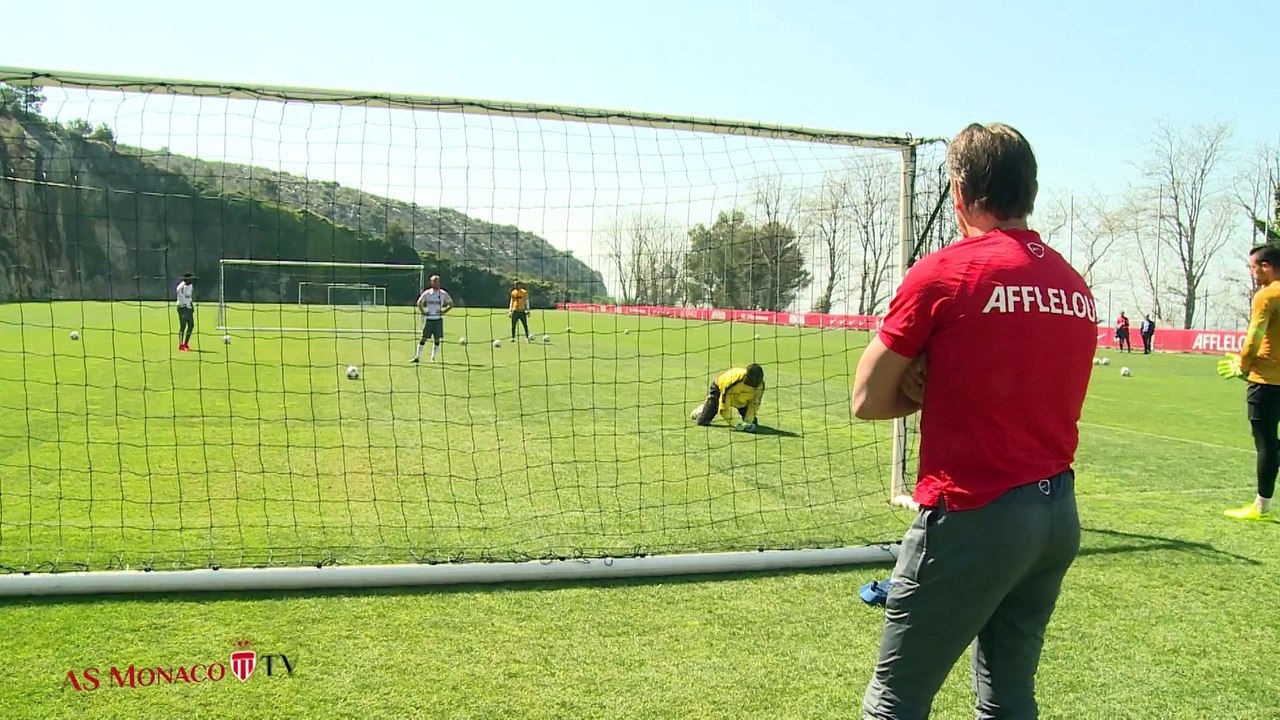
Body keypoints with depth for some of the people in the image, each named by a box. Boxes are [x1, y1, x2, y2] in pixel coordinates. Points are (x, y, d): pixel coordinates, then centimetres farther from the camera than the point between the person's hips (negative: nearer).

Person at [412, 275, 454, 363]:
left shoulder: (443, 294, 0)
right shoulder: (427, 293, 0)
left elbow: (451, 304, 8)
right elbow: (419, 303, 10)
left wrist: (443, 312, -2)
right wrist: (423, 312, 0)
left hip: (438, 319, 1)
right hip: (428, 318, -1)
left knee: (437, 339, 1)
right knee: (424, 338, -1)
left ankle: (433, 358, 12)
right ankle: (417, 357, 4)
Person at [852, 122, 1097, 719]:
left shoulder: (943, 273, -11)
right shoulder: (1076, 286, 7)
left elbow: (867, 400, -7)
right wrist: (950, 385, 0)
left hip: (974, 515, -7)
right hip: (1060, 515, 7)